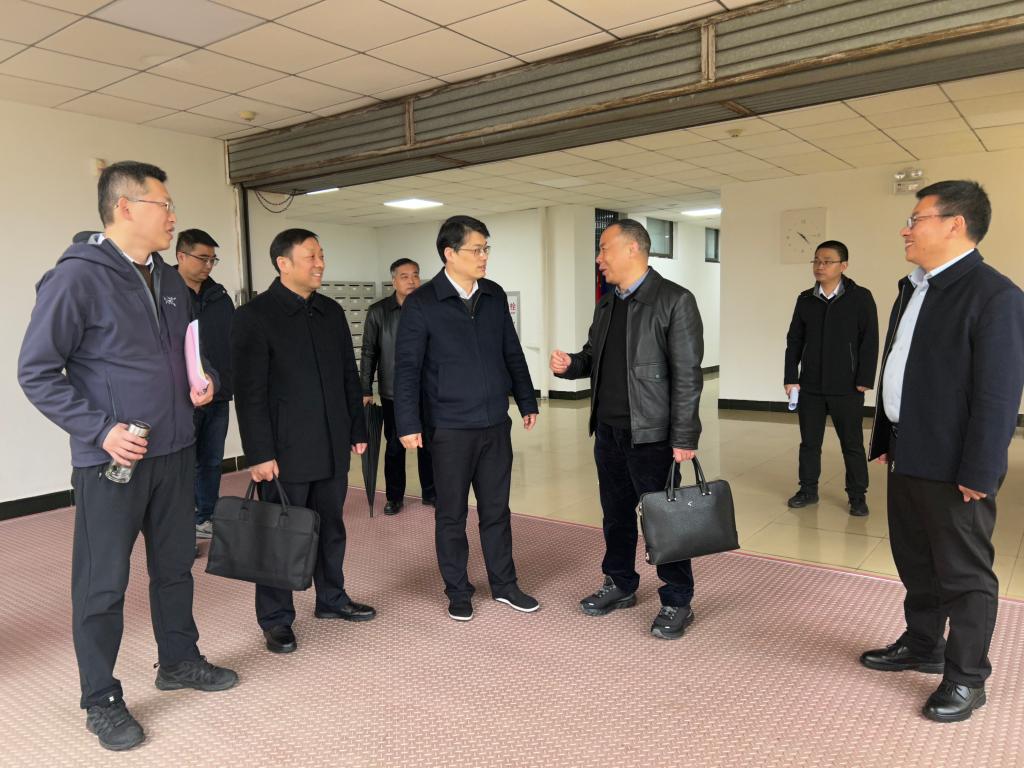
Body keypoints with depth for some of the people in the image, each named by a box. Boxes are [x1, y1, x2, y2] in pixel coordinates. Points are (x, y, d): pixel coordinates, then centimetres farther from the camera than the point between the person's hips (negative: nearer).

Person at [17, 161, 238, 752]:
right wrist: (100, 429, -19)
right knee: (103, 583, 6)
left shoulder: (170, 280, 10)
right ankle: (102, 700, 23)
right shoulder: (77, 276, -12)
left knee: (175, 566, 18)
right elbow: (37, 372, -12)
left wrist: (205, 383, 1)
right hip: (112, 459, -7)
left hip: (175, 451, 7)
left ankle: (179, 661, 37)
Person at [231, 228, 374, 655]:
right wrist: (259, 453, -15)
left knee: (331, 528, 16)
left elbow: (349, 376, 14)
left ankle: (331, 598, 33)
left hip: (333, 447, 6)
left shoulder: (332, 312, 9)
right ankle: (276, 619, 20)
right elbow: (249, 392, -12)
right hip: (285, 451, -5)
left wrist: (358, 430, 12)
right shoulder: (255, 315, -9)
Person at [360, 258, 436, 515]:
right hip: (393, 393, -1)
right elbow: (369, 353, 2)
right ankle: (395, 497, 22)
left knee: (428, 445, 8)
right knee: (395, 447, 8)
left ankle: (430, 493, 24)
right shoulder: (378, 312, -1)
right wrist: (366, 390, -1)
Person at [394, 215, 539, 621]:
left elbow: (513, 354, 12)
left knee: (497, 508, 14)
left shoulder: (495, 296, 5)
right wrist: (408, 424, -13)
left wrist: (527, 402, 13)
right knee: (451, 514, 9)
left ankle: (504, 584, 29)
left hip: (496, 424, 4)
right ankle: (458, 592, 24)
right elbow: (407, 368, -9)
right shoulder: (422, 303, -8)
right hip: (450, 428, -4)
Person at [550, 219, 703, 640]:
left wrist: (683, 439, -16)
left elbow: (687, 376, -14)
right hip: (608, 429, 7)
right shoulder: (606, 302, 11)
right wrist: (570, 364, -4)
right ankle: (620, 585, 36)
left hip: (650, 432, -7)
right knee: (616, 512, 18)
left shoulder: (675, 300, -11)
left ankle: (677, 601, 20)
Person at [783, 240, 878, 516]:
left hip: (846, 387, -3)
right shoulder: (805, 299, 6)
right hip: (810, 386, 3)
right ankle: (808, 490, 23)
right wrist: (791, 378, 2)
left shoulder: (860, 297, -3)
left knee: (852, 443, 6)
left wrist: (864, 380, -10)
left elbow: (869, 341, -5)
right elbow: (794, 341, 8)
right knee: (809, 442, 10)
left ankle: (857, 496, 17)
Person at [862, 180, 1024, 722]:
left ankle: (966, 679, 24)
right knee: (916, 563, 21)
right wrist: (884, 440, 15)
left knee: (965, 574, 8)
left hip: (953, 467, -8)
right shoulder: (913, 288, 11)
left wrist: (978, 473, -18)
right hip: (908, 458, 8)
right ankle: (922, 646, 39)